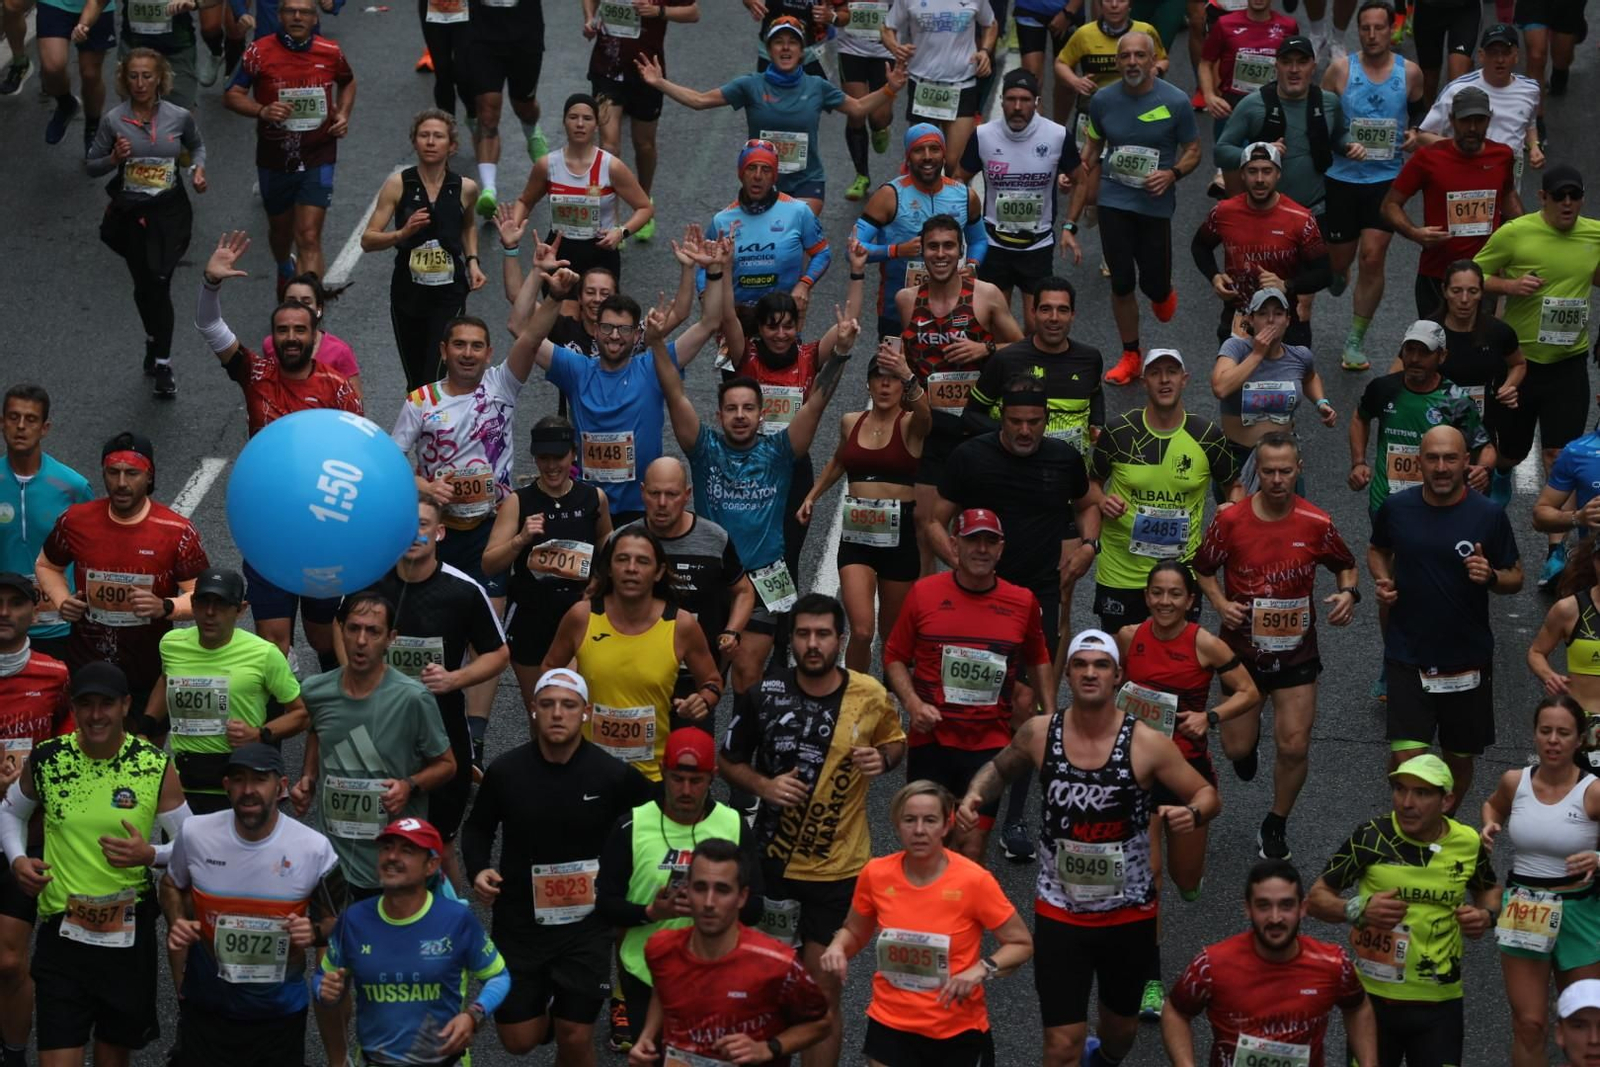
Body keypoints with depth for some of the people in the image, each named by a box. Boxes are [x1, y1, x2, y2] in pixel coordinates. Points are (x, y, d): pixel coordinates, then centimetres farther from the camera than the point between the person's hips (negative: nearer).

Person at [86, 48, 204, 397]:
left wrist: (199, 169, -4)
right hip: (130, 212, 1)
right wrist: (114, 159, -19)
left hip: (169, 211, -1)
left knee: (159, 283, -8)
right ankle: (155, 341, 40)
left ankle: (162, 363, 0)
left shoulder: (179, 118, -5)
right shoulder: (113, 120, -7)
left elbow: (196, 146, 16)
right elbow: (90, 165, 1)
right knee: (144, 286, 14)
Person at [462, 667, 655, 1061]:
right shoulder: (505, 771, -8)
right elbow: (477, 827, 9)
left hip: (586, 926, -1)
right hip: (519, 923, 1)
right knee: (518, 1040, 7)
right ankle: (545, 1007, 41)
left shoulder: (613, 775, -12)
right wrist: (477, 870, -9)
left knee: (575, 1039, 0)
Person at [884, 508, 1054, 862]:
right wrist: (913, 704, -11)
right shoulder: (924, 593, -2)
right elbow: (895, 657, 6)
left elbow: (1038, 662, 18)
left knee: (972, 845, -6)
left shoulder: (1023, 602, 2)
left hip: (990, 744, 0)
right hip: (931, 738, 0)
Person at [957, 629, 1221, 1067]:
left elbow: (1209, 795, -6)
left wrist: (1192, 813, -29)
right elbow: (999, 769, 12)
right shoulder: (1039, 734, -8)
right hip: (1059, 913, -1)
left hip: (1130, 914, 1)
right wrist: (974, 796, -9)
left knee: (1121, 1029, 24)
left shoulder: (1147, 745, -15)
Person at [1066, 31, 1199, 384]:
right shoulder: (1103, 100, -1)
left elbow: (1193, 150, 2)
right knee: (1121, 283, 2)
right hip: (1114, 204, 2)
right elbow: (1092, 152, 10)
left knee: (1153, 284, 1)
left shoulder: (1176, 102, -9)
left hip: (1155, 206, -2)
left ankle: (1163, 293, 41)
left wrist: (1172, 173, -21)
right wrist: (1074, 211, 9)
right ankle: (1130, 356, 19)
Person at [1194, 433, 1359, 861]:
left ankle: (1276, 826, 20)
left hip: (1295, 650, 0)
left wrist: (1349, 592, -13)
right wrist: (1221, 603, -12)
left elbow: (1346, 564, 8)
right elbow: (1202, 567, 5)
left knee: (1294, 746, -4)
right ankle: (1247, 737, 47)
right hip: (1242, 646, 0)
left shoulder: (1316, 524, -10)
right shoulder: (1230, 521, -11)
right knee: (1238, 746, 7)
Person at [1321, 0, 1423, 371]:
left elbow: (1421, 114, 17)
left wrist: (1416, 135, -3)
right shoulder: (1341, 69, -6)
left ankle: (1356, 341, 3)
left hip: (1386, 178, 0)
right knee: (1339, 257, 9)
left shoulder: (1410, 73, -1)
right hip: (1341, 176, 0)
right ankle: (1338, 271, 50)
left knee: (1373, 257, -9)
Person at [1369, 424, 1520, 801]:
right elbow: (1378, 550, 18)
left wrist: (1490, 577, -20)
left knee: (1459, 759, 14)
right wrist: (1383, 581, -3)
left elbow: (1515, 579, 2)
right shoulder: (1396, 509, -3)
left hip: (1468, 661, 1)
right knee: (1407, 758, -13)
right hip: (1408, 657, 0)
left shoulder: (1489, 515, -7)